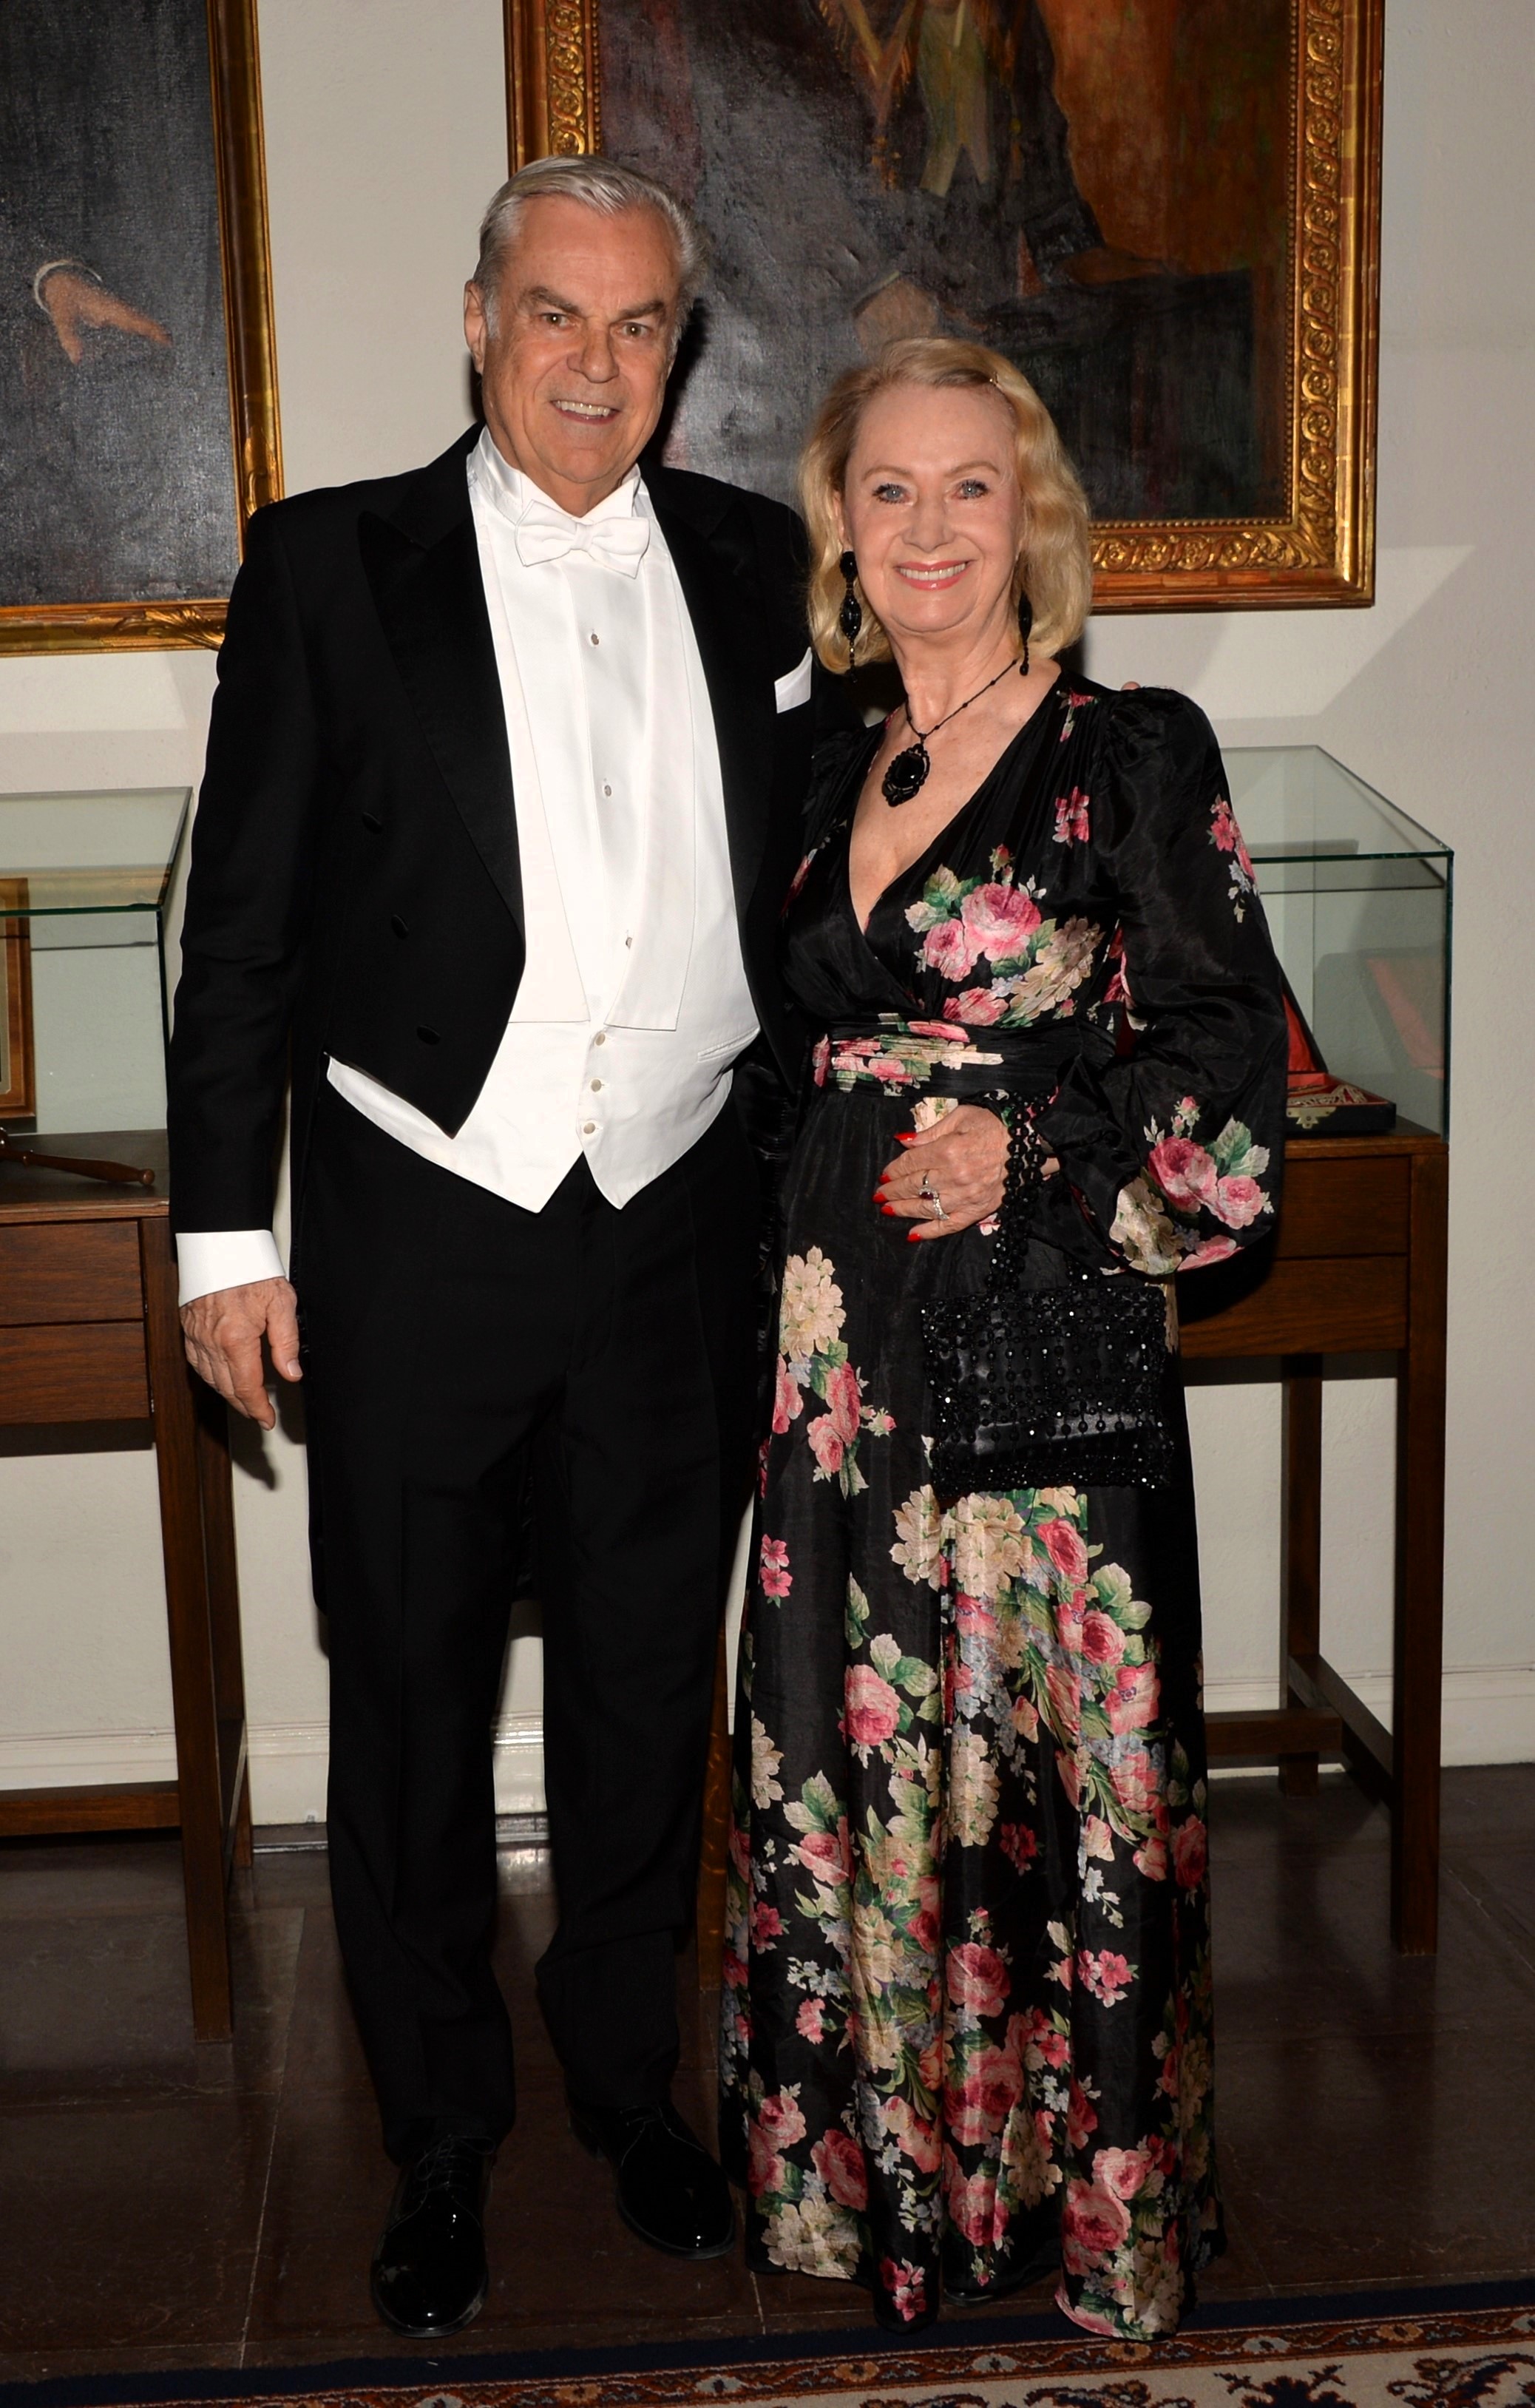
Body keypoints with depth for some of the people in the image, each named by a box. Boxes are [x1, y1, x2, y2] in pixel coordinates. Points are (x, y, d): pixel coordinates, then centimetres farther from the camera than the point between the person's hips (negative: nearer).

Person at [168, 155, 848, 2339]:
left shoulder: (756, 566, 5)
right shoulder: (333, 564, -2)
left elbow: (809, 875, 13)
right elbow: (243, 926, -2)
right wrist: (225, 1232, -5)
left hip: (679, 1234, 2)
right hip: (420, 1233, -2)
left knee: (648, 1690, 15)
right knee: (413, 1709, 10)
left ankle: (629, 2081, 37)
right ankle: (441, 2143, 29)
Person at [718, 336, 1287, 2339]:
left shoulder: (1133, 753, -6)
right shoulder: (835, 766, 11)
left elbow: (1235, 1053, -7)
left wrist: (1031, 1156, -18)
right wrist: (821, 1235, 10)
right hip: (848, 1335, 6)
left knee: (1043, 1756, 4)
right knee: (850, 1753, 12)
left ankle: (1079, 2192, 25)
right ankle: (878, 2169, 32)